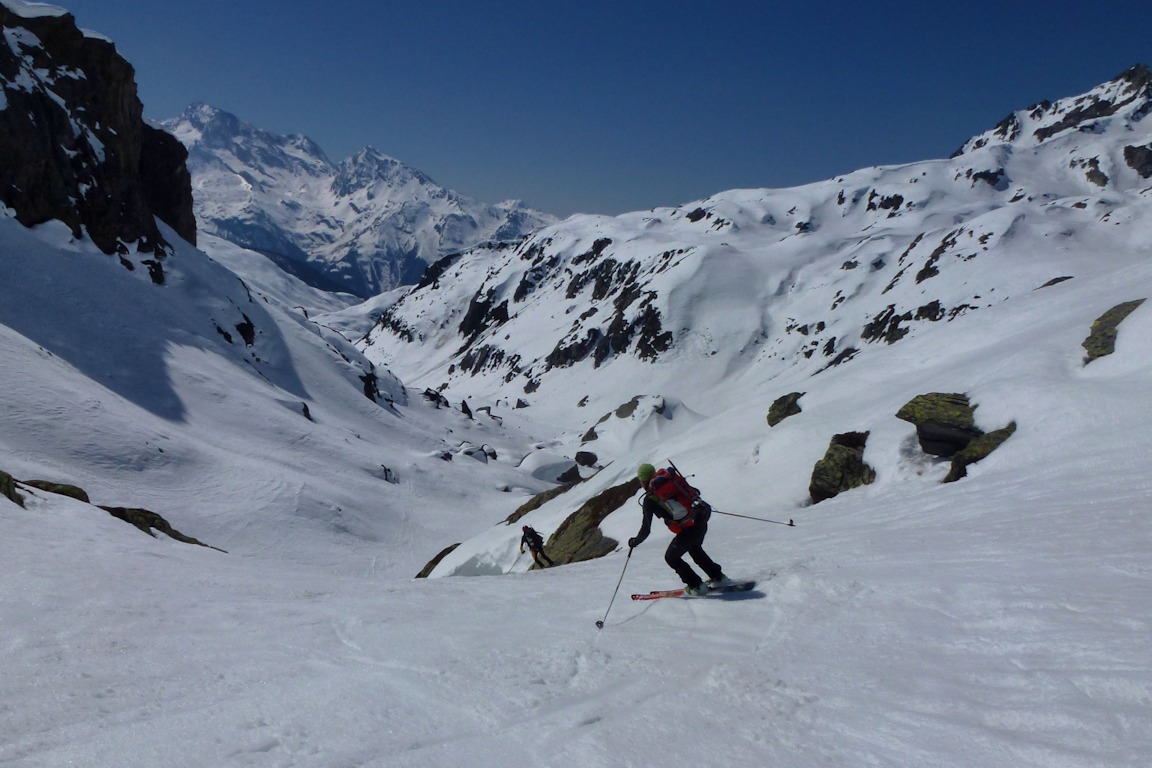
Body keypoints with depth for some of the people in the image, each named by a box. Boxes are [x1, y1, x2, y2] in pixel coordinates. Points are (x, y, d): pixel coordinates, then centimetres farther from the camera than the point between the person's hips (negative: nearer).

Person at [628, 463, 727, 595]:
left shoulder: (649, 500, -1)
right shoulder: (671, 479, 12)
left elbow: (646, 530, 3)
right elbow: (695, 492, 18)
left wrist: (635, 541, 20)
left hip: (688, 529, -6)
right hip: (702, 517, 7)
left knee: (671, 558, 17)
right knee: (695, 550, 34)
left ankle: (696, 586, 18)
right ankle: (718, 577, 37)